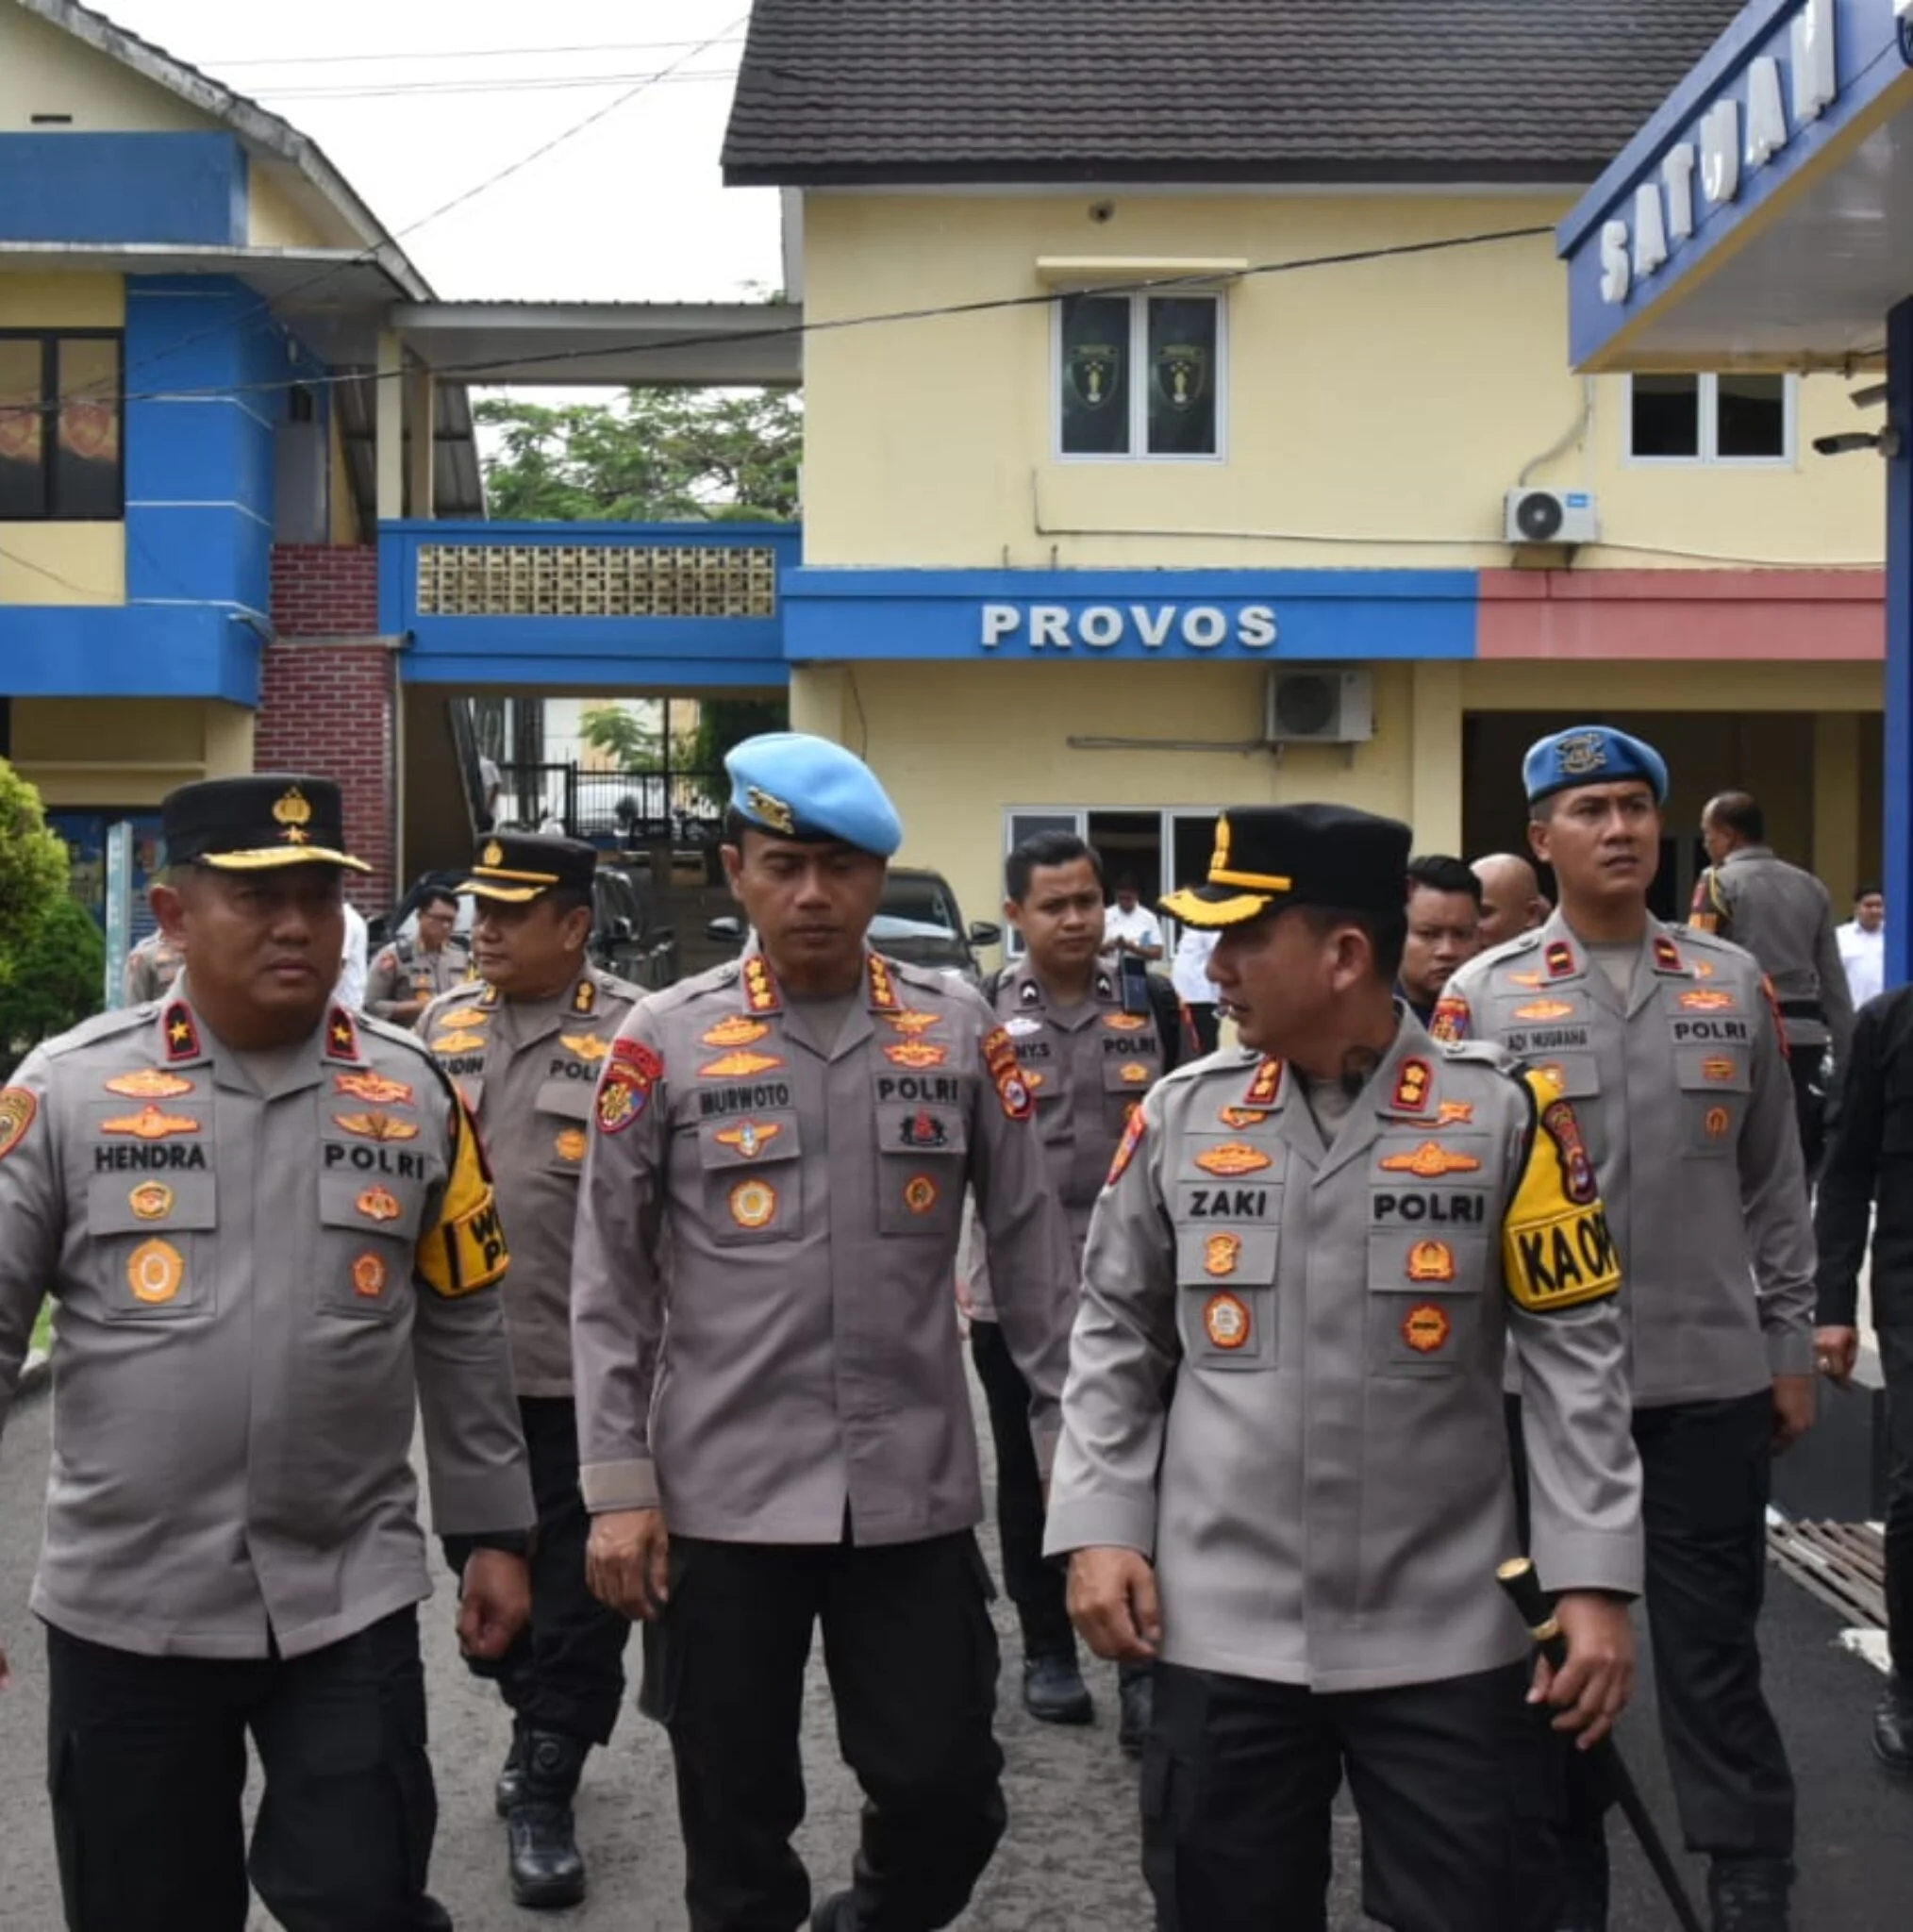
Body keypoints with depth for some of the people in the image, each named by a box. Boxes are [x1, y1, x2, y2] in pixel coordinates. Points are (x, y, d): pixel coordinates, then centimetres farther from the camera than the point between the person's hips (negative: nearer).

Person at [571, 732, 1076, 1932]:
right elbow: (610, 1286, 1)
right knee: (737, 1822, 10)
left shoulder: (961, 1032, 3)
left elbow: (1034, 1251, 6)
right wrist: (618, 1487, -3)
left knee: (949, 1796, 7)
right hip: (720, 1497, -1)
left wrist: (1074, 1440, 4)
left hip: (916, 1493, 1)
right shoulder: (667, 1041, -1)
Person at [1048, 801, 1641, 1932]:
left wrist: (1594, 1580, -8)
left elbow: (1577, 1357, -3)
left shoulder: (1502, 1113, -6)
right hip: (1222, 1633, 2)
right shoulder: (1181, 1115, 1)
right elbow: (1117, 1339, 9)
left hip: (1445, 1639, -2)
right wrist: (1100, 1530, 0)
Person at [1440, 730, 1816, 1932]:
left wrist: (1792, 1351, 7)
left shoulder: (1734, 985, 5)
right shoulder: (1483, 997, -2)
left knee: (1714, 1655, 8)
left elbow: (1776, 1189, 9)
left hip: (1711, 1378, 1)